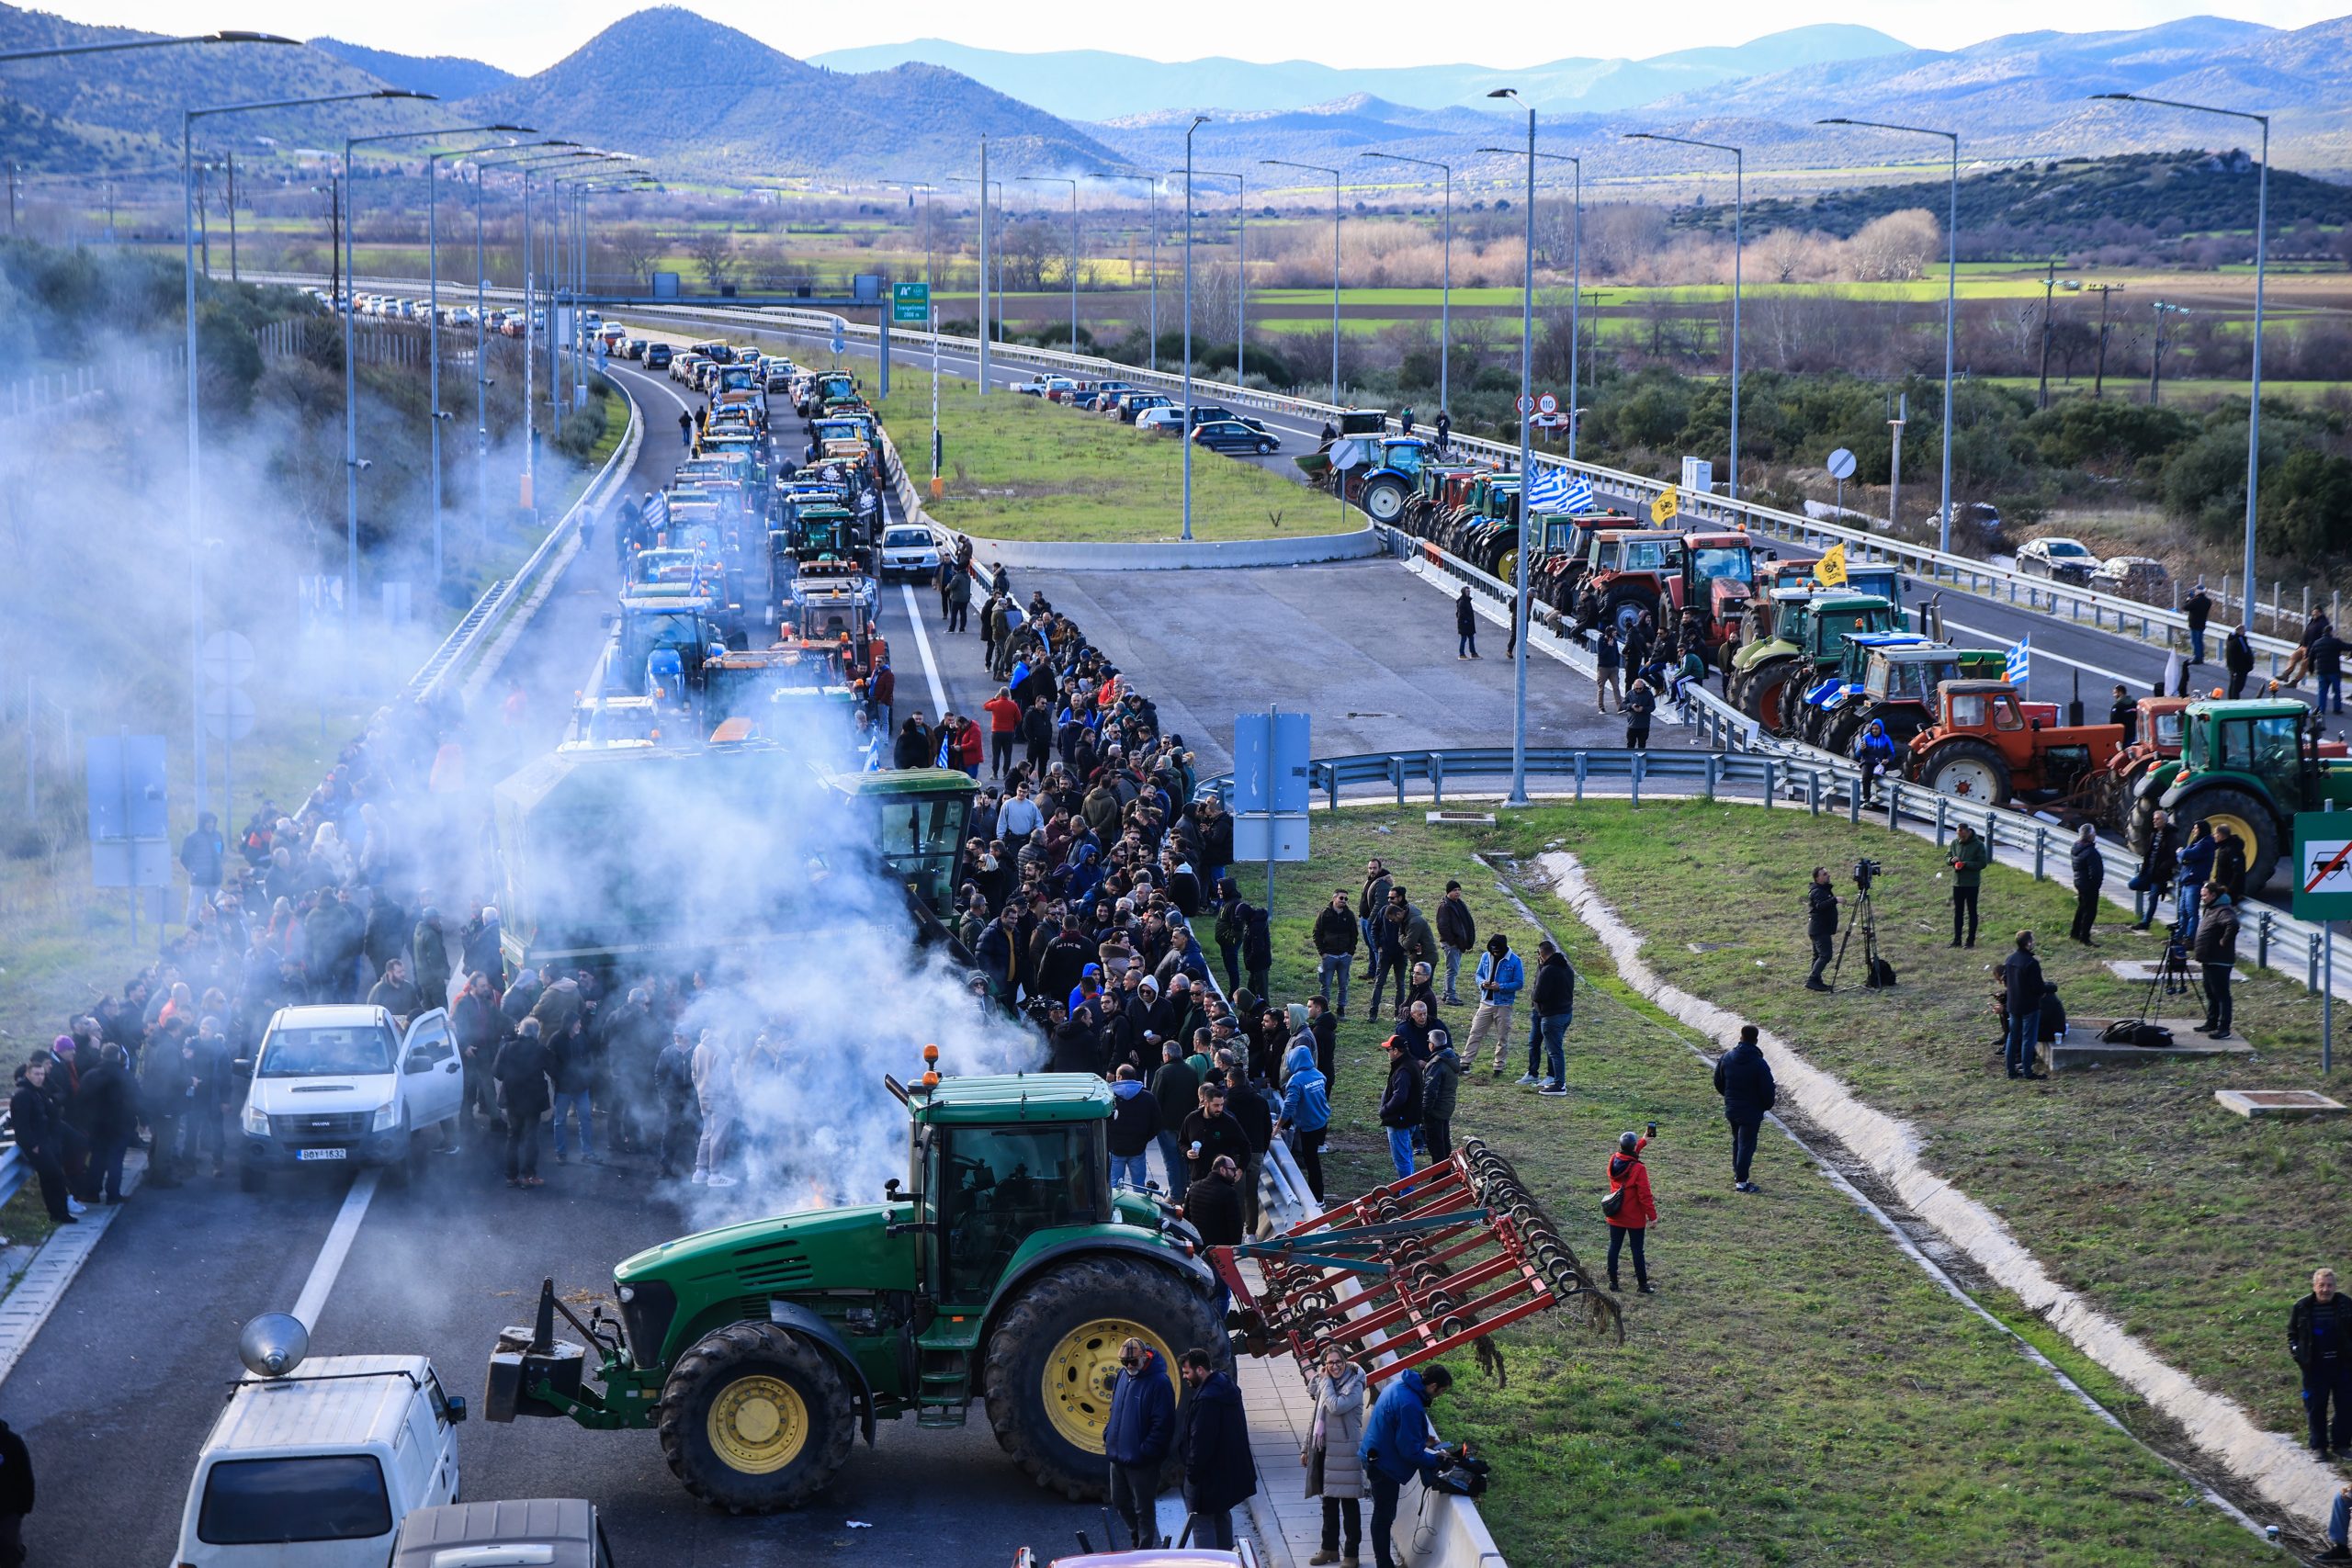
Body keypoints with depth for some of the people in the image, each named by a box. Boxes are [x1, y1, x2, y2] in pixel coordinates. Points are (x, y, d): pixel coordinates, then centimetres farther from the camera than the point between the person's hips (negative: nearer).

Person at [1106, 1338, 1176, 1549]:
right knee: (1120, 1502, 21)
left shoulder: (1159, 1383, -19)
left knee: (1143, 1509, 5)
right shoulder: (1123, 1375, 6)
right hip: (1118, 1456, 8)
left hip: (1142, 1461, -8)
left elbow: (1163, 1424, -20)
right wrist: (1109, 1435, 11)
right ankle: (1138, 1537, 42)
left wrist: (1146, 1451, -21)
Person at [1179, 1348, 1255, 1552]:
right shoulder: (1228, 1388, 8)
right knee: (1222, 1516, 23)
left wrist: (1192, 1472, -16)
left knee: (1201, 1522, -5)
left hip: (1208, 1474, -11)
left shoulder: (1206, 1399, -26)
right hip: (1229, 1472, 11)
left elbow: (1200, 1441, -25)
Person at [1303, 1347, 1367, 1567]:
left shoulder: (1354, 1386, -9)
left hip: (1344, 1450, -7)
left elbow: (1336, 1406, -26)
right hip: (1323, 1448, 7)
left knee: (1349, 1501, -1)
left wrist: (1326, 1382, -14)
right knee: (1328, 1500, 14)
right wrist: (1307, 1448, 17)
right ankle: (1330, 1548, 23)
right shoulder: (1324, 1384, 12)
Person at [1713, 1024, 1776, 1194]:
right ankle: (1741, 1181, 1)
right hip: (1751, 1111, -6)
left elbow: (1718, 1083, 8)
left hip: (1731, 1109, 6)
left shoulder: (1726, 1058, -4)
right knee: (1747, 1144, 1)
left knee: (1737, 1141, 23)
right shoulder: (1759, 1064, -20)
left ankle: (1738, 1173, 36)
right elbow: (1767, 1090, -16)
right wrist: (1768, 1105, 6)